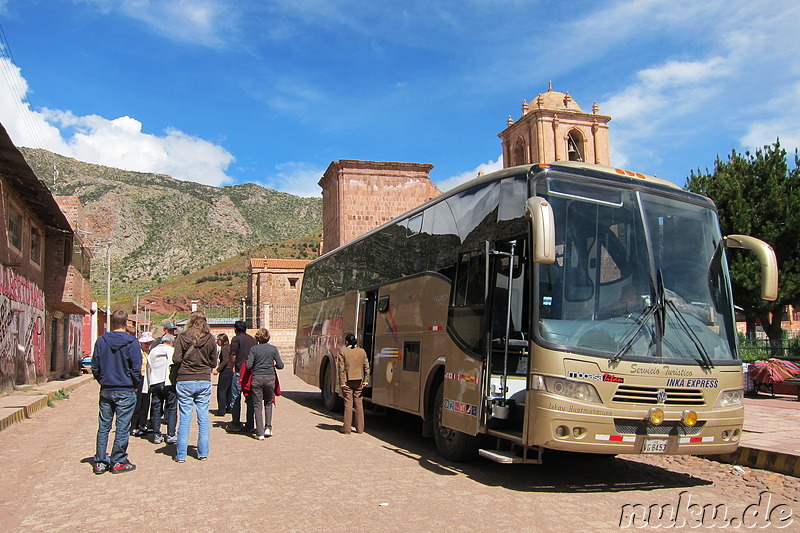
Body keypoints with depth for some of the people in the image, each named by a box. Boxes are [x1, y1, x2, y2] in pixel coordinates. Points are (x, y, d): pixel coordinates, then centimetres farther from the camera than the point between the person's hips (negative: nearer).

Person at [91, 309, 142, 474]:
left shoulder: (101, 340, 1)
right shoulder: (131, 342, -9)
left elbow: (95, 366, 6)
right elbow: (136, 368, -8)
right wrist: (136, 385, 6)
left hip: (105, 390, 4)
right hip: (125, 390, -4)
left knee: (103, 427, 11)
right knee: (122, 427, 3)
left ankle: (100, 462, 15)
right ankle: (118, 462, 8)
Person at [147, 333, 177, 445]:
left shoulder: (152, 352, 14)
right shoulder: (172, 351, -1)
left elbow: (148, 369, 15)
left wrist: (151, 384, 19)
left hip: (155, 384, 4)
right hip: (169, 383, -4)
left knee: (156, 410, 9)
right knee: (171, 409, 2)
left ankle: (156, 435, 11)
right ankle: (171, 435, 0)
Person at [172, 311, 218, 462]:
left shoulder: (182, 337, -5)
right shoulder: (210, 339, 0)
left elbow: (176, 359, -9)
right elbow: (213, 363, 5)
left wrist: (187, 362, 12)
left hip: (185, 381, -1)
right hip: (204, 382, 1)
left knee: (185, 418, 4)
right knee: (203, 417, 8)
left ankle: (181, 454, 9)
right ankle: (203, 453, 13)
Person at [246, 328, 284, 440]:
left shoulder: (254, 349, -2)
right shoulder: (273, 349, 1)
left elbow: (249, 366, -7)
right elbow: (280, 366, 0)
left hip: (257, 378, -1)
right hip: (270, 378, 1)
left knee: (257, 405, 5)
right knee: (268, 403, 21)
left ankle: (260, 433, 2)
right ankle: (268, 427, 12)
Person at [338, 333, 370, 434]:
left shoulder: (342, 352, -7)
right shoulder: (362, 351, 4)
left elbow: (341, 369, -10)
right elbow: (367, 367, 1)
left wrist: (342, 383, -8)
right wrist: (365, 381, 4)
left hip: (347, 381, -3)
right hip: (359, 381, 3)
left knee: (348, 404, 3)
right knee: (359, 404, 10)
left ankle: (347, 429, 6)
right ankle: (360, 428, 14)